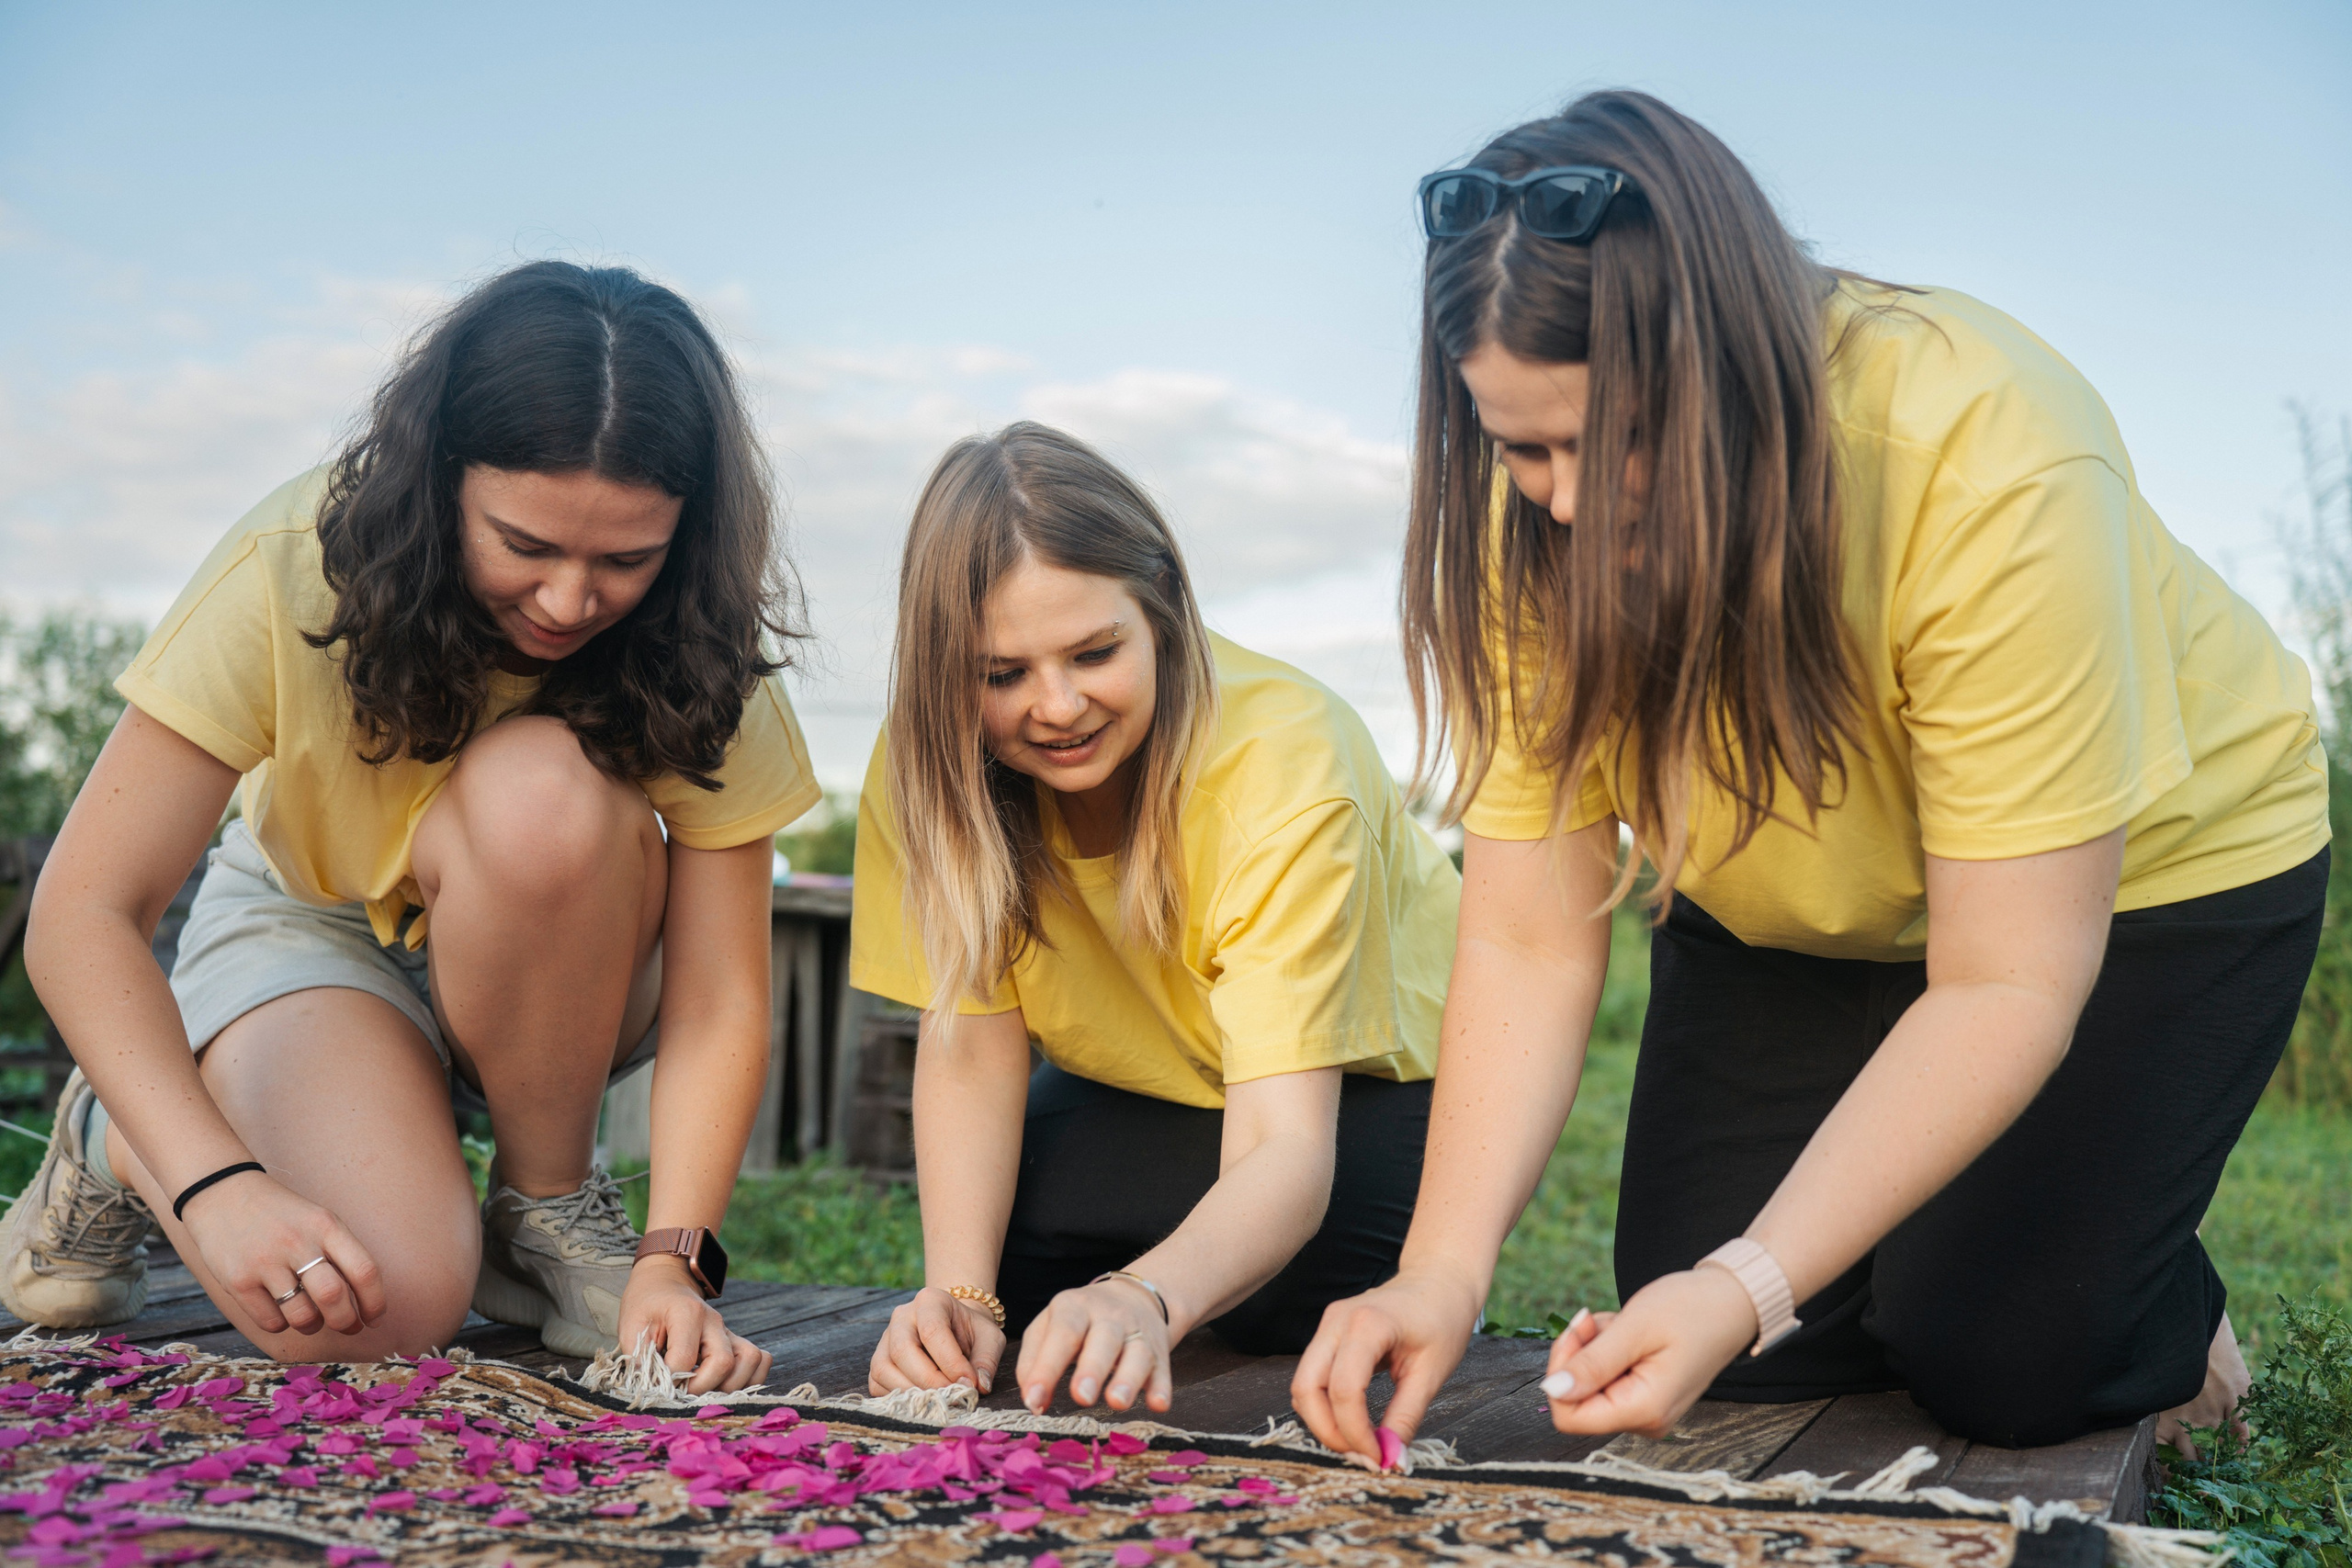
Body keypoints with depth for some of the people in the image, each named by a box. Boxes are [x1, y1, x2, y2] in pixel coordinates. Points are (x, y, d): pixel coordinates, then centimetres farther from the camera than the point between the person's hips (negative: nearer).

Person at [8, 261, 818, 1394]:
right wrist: (219, 1183, -39)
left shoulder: (696, 647, -23)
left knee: (540, 791, -35)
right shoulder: (294, 568, -27)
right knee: (378, 1306, -29)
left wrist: (675, 1256, -34)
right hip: (310, 934, -1)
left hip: (555, 977, 1)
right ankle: (119, 1146, 7)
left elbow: (718, 1005, -21)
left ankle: (549, 1211, -11)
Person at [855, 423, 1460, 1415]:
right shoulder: (926, 758, -22)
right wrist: (961, 1297, -37)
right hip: (1144, 1087, 3)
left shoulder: (1286, 763, -36)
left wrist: (1145, 1299, -63)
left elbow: (1285, 1147, -42)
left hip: (1365, 1071, -3)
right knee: (988, 1238, -25)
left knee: (1284, 1302, -31)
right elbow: (971, 1046, -20)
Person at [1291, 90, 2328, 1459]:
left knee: (2000, 1361, -13)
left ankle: (2173, 1322, 21)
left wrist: (1751, 1287, -42)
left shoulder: (1993, 464, -38)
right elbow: (1530, 936, -23)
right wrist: (1443, 1268, -36)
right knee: (1700, 1344, -6)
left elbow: (2004, 986, -35)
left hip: (2141, 866, -3)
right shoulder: (1533, 520, -24)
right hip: (1791, 908, 4)